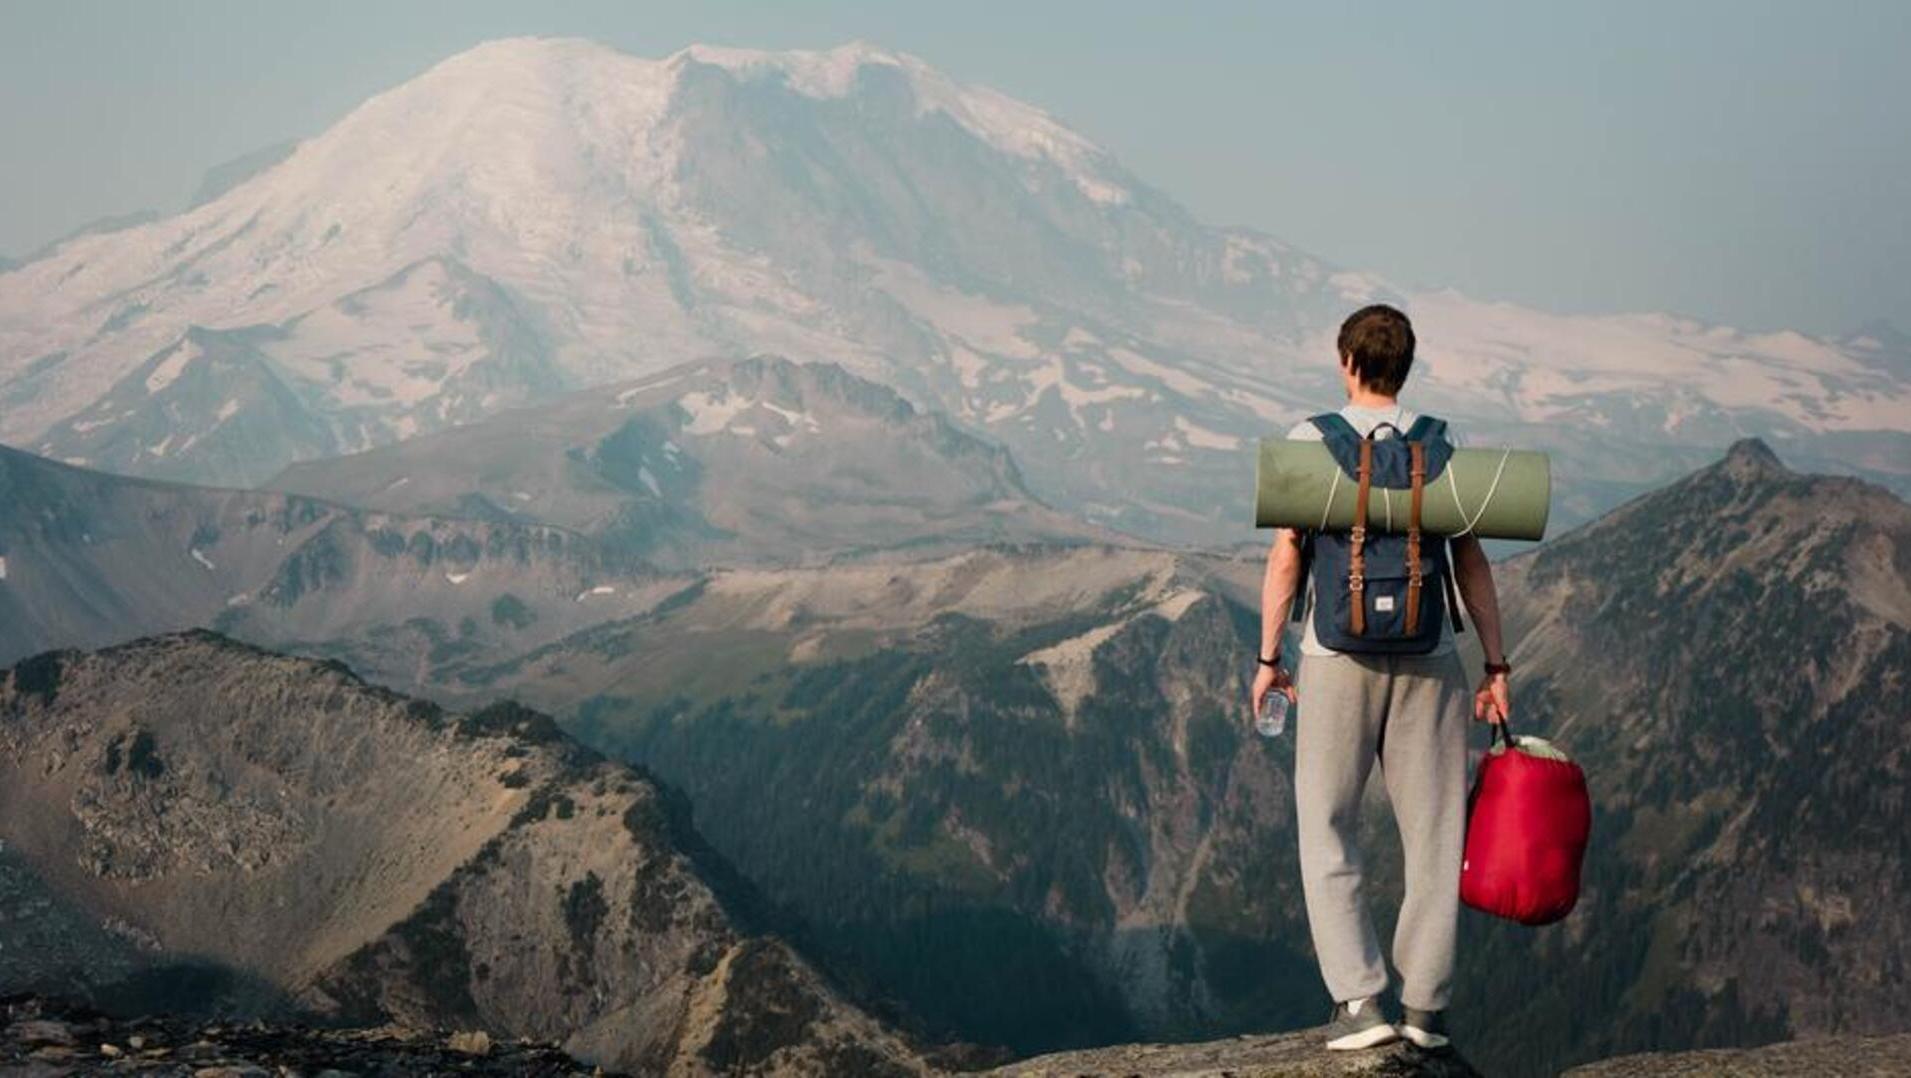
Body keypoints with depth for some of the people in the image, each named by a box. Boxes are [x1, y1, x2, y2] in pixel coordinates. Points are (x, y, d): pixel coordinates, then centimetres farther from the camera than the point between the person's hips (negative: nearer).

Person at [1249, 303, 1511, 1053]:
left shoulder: (1311, 442, -1)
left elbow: (1286, 556, -4)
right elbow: (1471, 563, 2)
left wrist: (1268, 658, 4)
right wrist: (1496, 666, 7)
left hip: (1338, 657, -1)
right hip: (1428, 660, 2)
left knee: (1328, 831, 8)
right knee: (1433, 831, 10)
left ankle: (1358, 998, 1)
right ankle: (1425, 1002, 10)